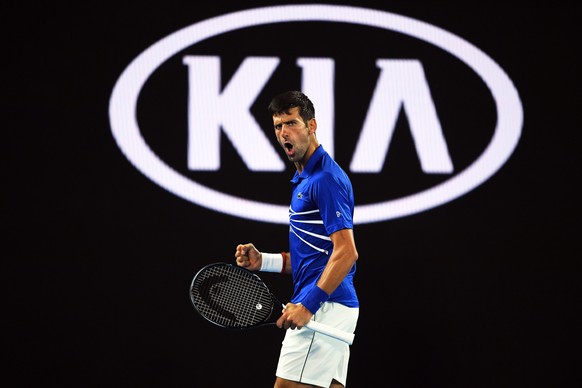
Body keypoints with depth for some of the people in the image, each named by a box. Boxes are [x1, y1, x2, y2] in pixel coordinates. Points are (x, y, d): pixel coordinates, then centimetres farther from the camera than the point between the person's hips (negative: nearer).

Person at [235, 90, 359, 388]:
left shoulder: (326, 179, -12)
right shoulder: (304, 179, 20)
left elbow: (346, 252, -20)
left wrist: (308, 304, -24)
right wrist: (262, 261, 11)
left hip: (323, 307, -10)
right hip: (328, 309, 10)